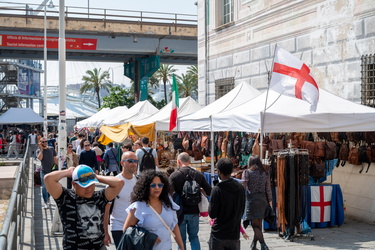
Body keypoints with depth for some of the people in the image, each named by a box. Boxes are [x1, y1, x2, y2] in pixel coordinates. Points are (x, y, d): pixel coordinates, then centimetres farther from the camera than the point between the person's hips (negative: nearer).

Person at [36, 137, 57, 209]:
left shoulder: (51, 149, 5)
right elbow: (40, 158, -22)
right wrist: (41, 149, -18)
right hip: (44, 172, -3)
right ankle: (46, 202, 0)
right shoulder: (39, 151, -3)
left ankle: (48, 198, 35)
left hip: (52, 171, 3)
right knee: (44, 187, -5)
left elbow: (55, 158, 10)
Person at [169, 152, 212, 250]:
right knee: (194, 237, 18)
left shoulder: (174, 176, -11)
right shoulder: (199, 175, -2)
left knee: (181, 239, 10)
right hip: (194, 212, 3)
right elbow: (209, 192, -2)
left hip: (180, 212, -2)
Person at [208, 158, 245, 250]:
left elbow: (212, 214, -12)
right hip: (235, 235, 5)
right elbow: (242, 210, 10)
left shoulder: (217, 190, -15)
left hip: (218, 235, -5)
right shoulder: (240, 188, 1)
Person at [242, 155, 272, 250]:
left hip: (252, 199, -5)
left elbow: (243, 187, -11)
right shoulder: (265, 173, 7)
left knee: (255, 224, -1)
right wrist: (270, 201, 14)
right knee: (259, 223, 16)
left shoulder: (247, 172, -5)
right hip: (263, 200, 5)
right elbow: (268, 189, 7)